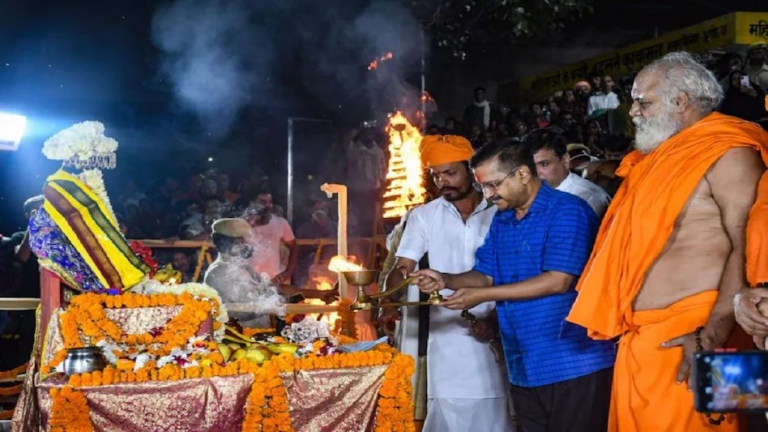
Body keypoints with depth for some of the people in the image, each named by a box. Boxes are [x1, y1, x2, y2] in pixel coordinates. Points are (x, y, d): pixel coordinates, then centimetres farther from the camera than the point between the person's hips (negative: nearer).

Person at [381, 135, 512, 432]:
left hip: (492, 336, 0)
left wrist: (496, 317, -11)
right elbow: (402, 269, -1)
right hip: (446, 336, 1)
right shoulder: (424, 216, 5)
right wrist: (390, 305, -20)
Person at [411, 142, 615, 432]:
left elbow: (558, 281, -20)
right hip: (523, 369, 7)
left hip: (574, 365, -7)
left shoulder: (566, 210, -12)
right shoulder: (501, 221, 13)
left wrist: (483, 295, -18)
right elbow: (486, 275, 14)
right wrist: (445, 280, -7)